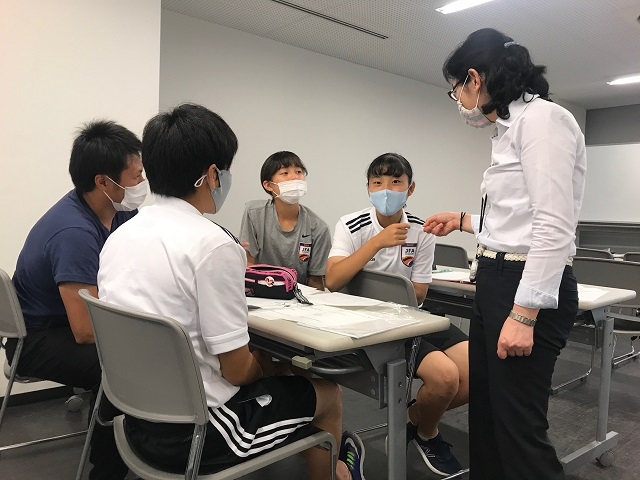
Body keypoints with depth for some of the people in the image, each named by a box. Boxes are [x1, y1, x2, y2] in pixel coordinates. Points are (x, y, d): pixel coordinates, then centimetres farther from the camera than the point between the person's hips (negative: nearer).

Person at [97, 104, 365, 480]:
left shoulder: (119, 236, 0)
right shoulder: (213, 244, -24)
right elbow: (236, 370, -19)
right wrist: (266, 365, 4)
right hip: (193, 432, -7)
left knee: (283, 380, 27)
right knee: (328, 394, 14)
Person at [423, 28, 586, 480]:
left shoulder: (541, 118, -13)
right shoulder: (511, 128, 16)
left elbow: (554, 227, -21)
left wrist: (523, 314, -24)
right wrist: (463, 221, 31)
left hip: (528, 288, -10)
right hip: (497, 282, 10)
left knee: (519, 426, 1)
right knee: (485, 414, 18)